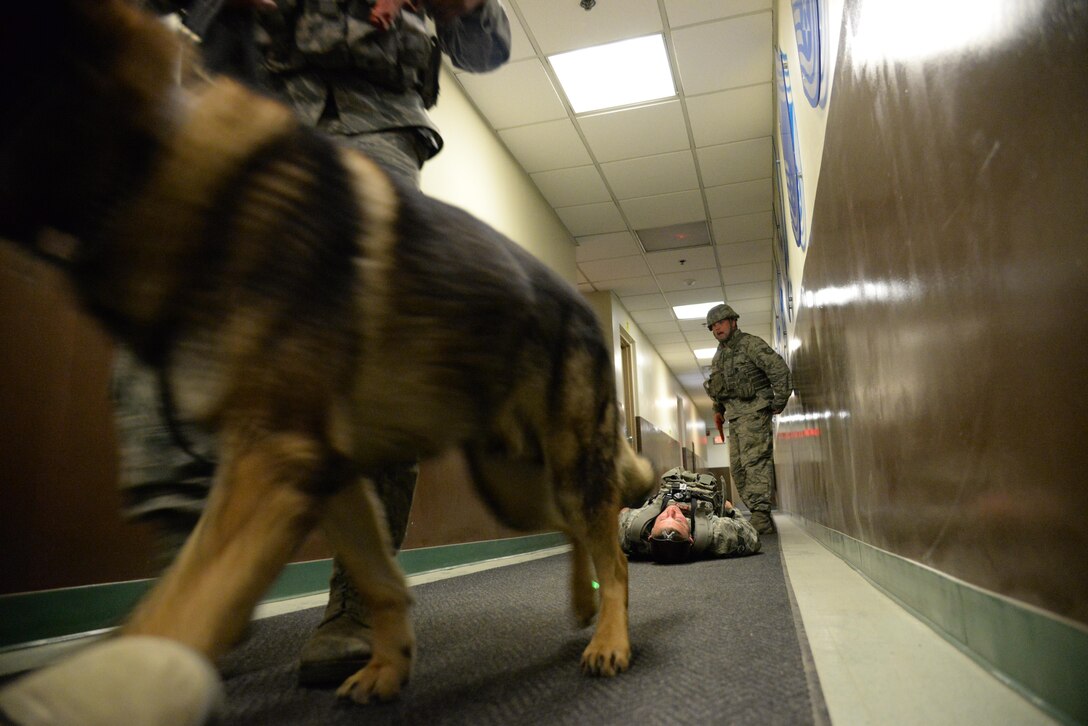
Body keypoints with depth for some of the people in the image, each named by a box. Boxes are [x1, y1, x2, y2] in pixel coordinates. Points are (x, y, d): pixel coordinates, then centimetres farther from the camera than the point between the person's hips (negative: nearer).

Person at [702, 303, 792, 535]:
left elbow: (780, 370, -11)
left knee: (755, 461, -16)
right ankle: (759, 516, 10)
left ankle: (761, 515, -18)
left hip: (753, 412, -9)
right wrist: (718, 409, 21)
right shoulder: (718, 355, 19)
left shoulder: (751, 344, -6)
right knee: (737, 468, 5)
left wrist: (779, 403, -10)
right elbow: (717, 385, 31)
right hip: (735, 416, 9)